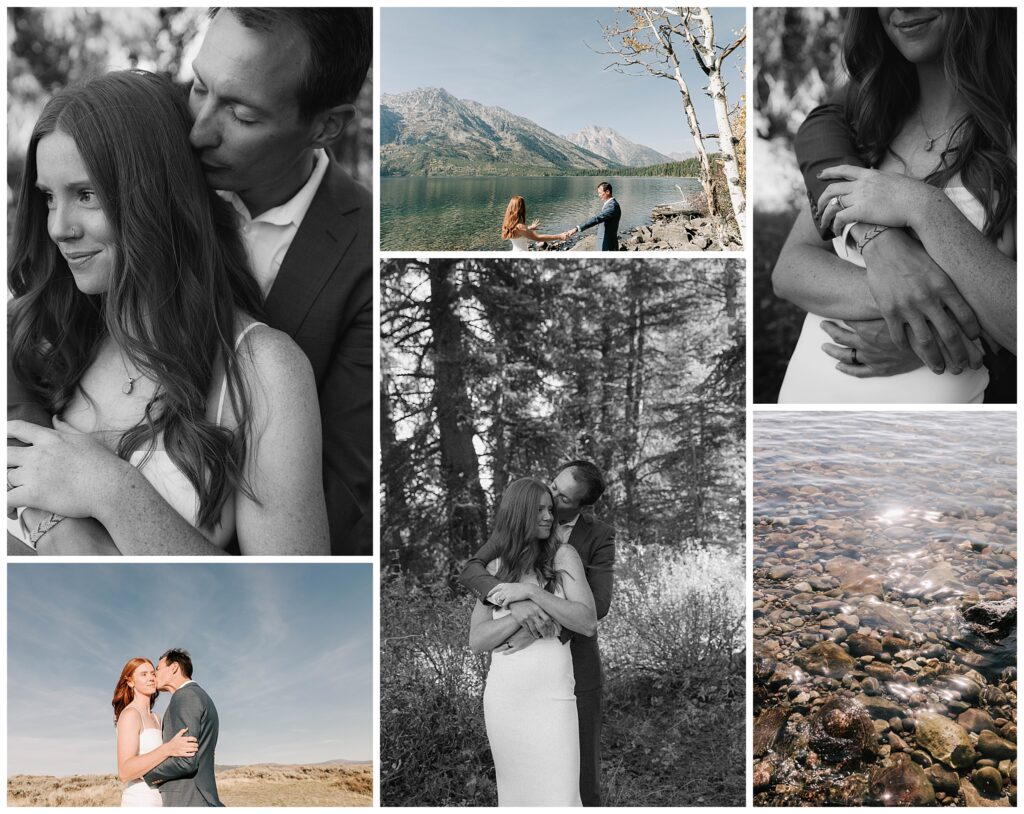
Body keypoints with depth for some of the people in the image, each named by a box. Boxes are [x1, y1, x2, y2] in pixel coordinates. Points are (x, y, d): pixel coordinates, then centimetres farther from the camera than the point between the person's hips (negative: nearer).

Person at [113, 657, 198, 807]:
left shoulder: (154, 718, 19)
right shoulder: (130, 714, -10)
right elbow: (124, 772, -23)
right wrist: (167, 749, -34)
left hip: (155, 803, 9)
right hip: (140, 805, -9)